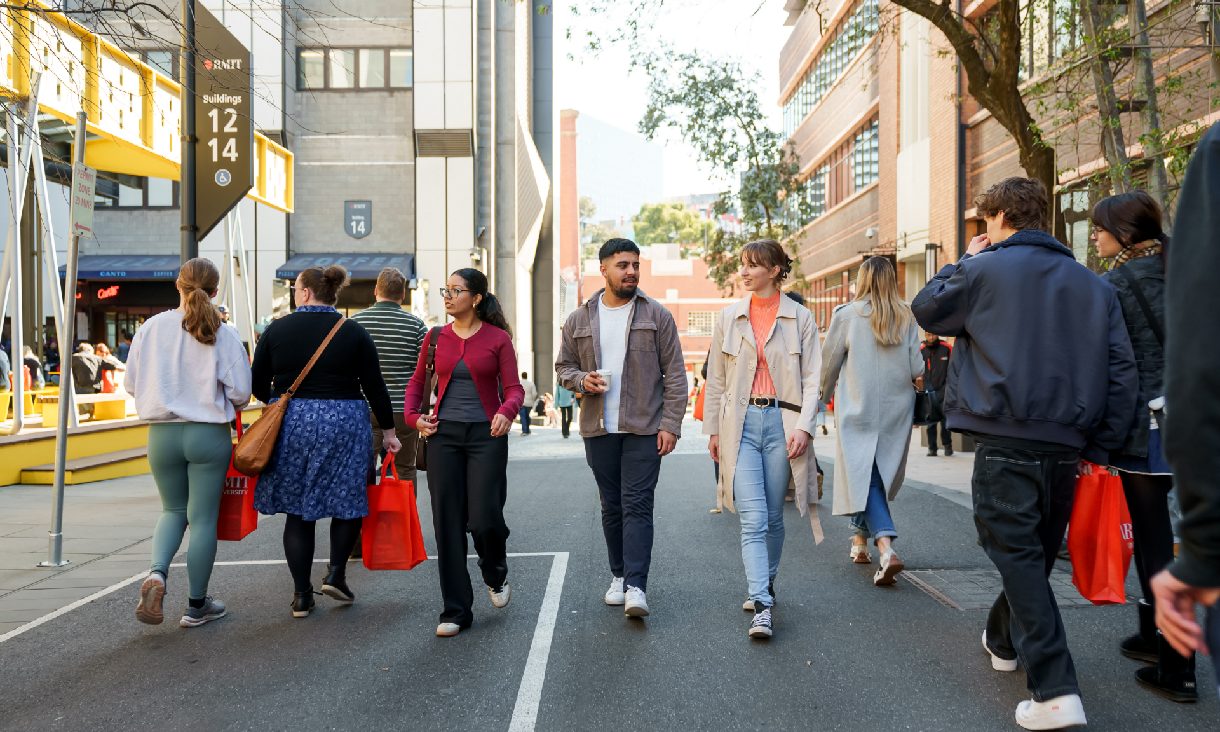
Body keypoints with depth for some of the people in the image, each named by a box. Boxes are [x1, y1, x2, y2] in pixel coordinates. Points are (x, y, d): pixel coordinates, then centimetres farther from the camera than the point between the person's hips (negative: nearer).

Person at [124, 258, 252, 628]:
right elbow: (240, 392, -9)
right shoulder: (223, 335, -8)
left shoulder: (152, 327, -1)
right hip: (209, 434, -2)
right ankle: (196, 606, 17)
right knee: (203, 518, 7)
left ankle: (157, 572, -4)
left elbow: (131, 384, 6)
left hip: (162, 434, 3)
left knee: (173, 510, 22)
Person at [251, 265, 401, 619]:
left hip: (290, 425, 2)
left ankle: (302, 595, 11)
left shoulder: (276, 330, 2)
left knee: (297, 510, 8)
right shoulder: (354, 333, -1)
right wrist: (388, 431, 7)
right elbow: (374, 387, -2)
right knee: (349, 500, 15)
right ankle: (335, 573, 5)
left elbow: (258, 385, 6)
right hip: (344, 423, -1)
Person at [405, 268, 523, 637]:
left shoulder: (498, 339, -1)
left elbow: (514, 388, -2)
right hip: (444, 434, 3)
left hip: (486, 435, -3)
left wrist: (506, 412, -22)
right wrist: (413, 416, 3)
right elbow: (417, 381, 19)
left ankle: (496, 575, 28)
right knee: (447, 523, 2)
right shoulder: (436, 337, 8)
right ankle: (455, 611, 13)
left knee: (484, 518, -8)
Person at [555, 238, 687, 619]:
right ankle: (619, 576, 26)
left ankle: (636, 586, -8)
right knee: (611, 507, 12)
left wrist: (671, 424, -8)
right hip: (598, 430, 3)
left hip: (644, 429, -3)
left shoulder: (656, 315, 1)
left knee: (637, 505, -8)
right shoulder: (579, 319, 7)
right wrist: (582, 380, -8)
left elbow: (675, 374, 0)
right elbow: (563, 367, 15)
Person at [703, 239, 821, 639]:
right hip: (741, 422, 0)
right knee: (753, 519, -9)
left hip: (782, 421, 0)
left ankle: (764, 586, 32)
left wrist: (804, 426, -10)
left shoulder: (800, 318, 3)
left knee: (773, 517, 10)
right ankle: (762, 607, -12)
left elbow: (812, 378, 1)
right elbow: (716, 379, 11)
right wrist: (712, 429, 10)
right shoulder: (728, 317, 8)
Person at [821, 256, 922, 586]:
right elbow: (917, 369, -2)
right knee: (882, 473, 16)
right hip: (897, 411, 4)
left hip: (859, 410, -4)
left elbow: (829, 363, 0)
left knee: (863, 475, -2)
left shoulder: (848, 314, -7)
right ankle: (860, 540, 30)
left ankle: (886, 548, -17)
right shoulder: (907, 317, 0)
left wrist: (823, 398, 16)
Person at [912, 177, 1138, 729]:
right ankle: (1004, 640, 42)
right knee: (1036, 550, 21)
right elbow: (1121, 370, 7)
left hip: (1004, 440, -6)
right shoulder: (1093, 285, 11)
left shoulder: (985, 270, -4)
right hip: (1065, 445, 6)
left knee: (1018, 554, -3)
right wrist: (1100, 447, 10)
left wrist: (964, 261, 21)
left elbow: (927, 310, 11)